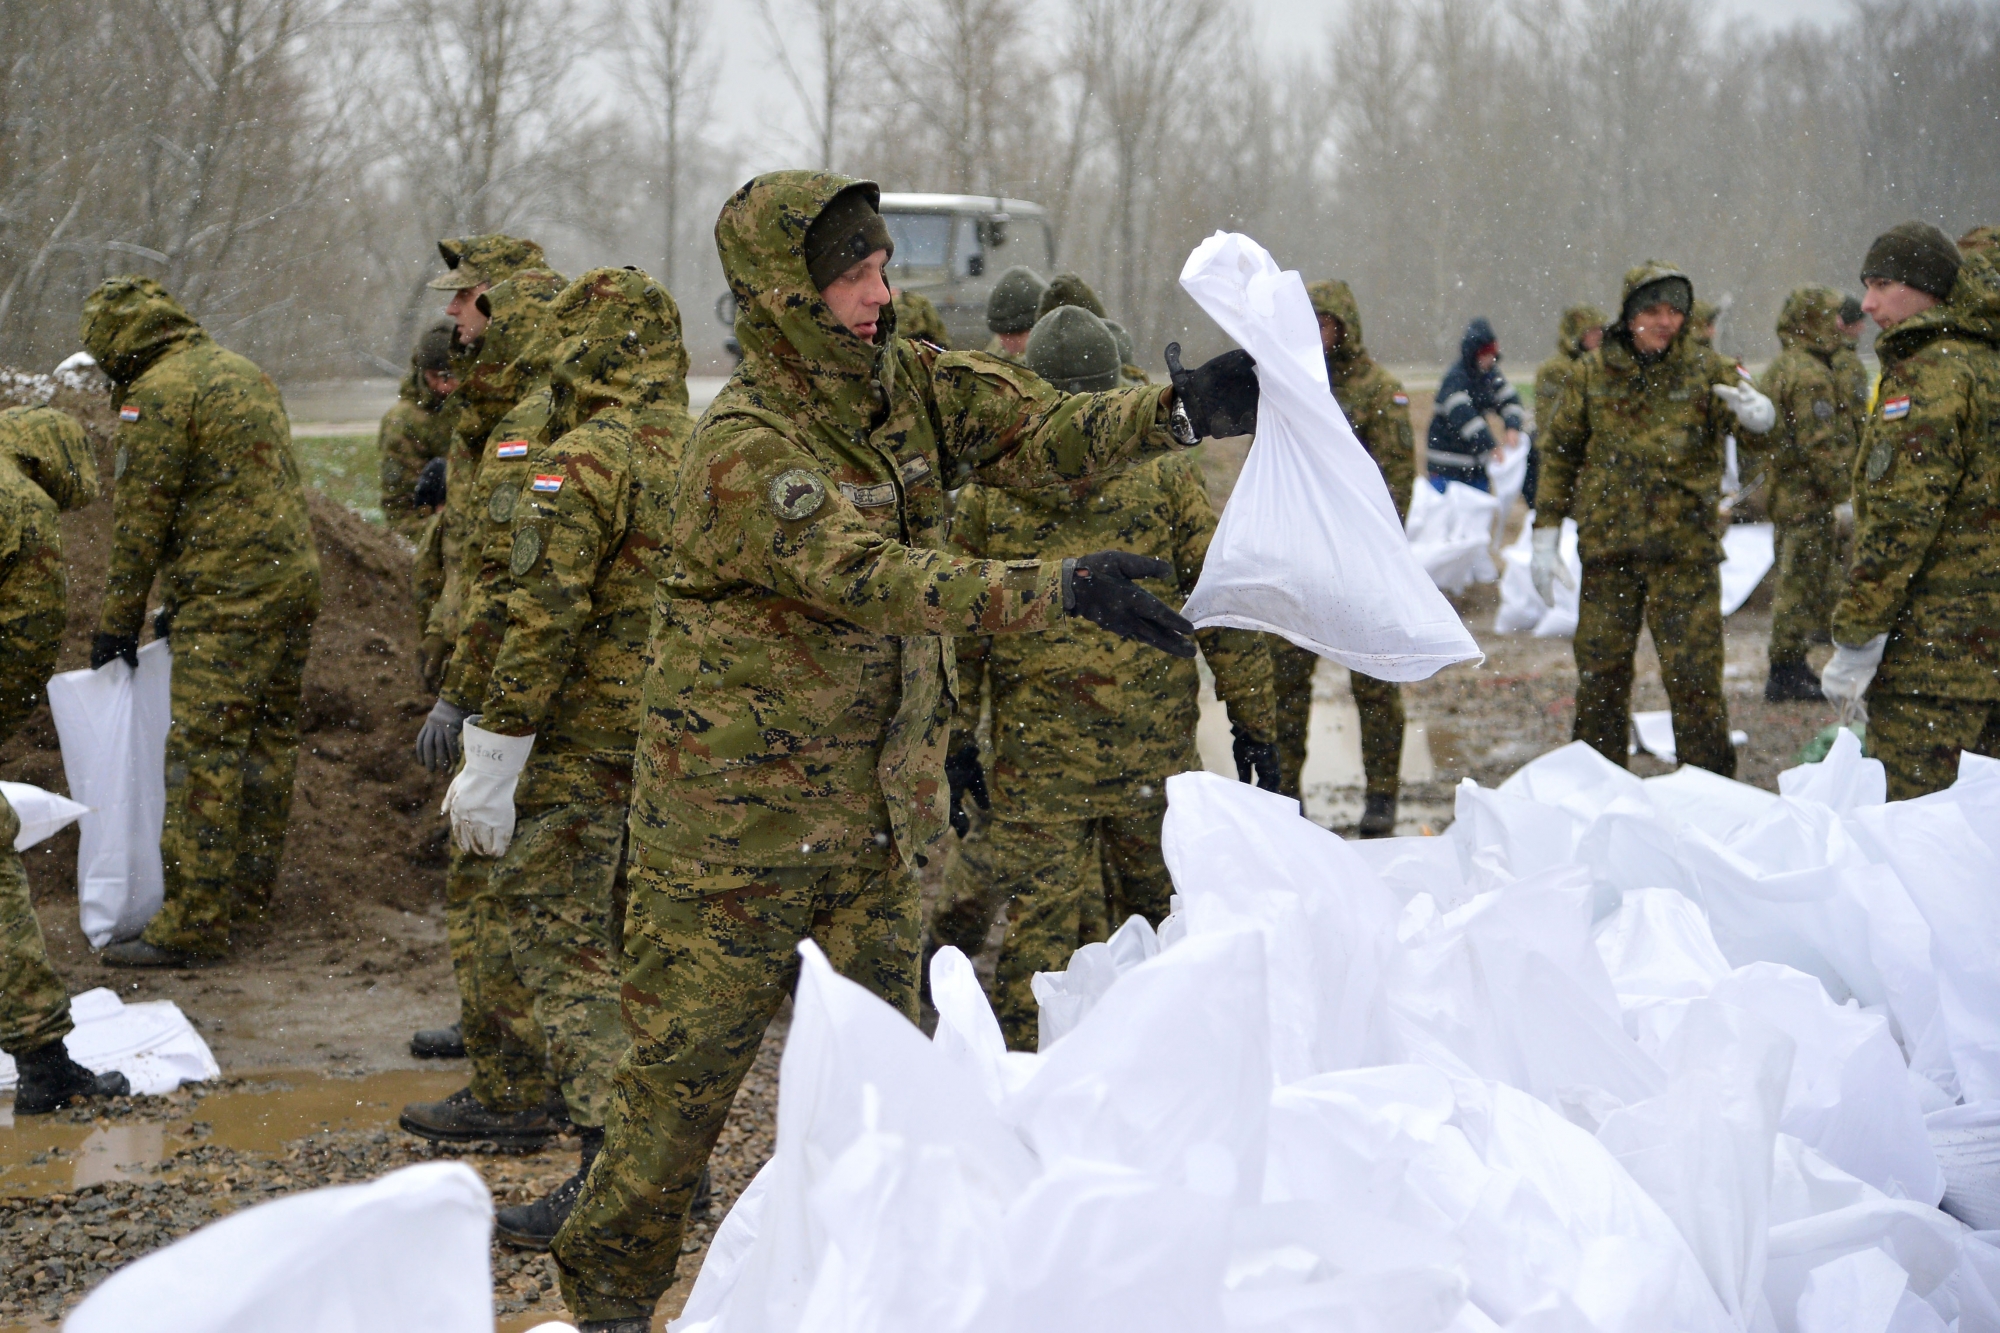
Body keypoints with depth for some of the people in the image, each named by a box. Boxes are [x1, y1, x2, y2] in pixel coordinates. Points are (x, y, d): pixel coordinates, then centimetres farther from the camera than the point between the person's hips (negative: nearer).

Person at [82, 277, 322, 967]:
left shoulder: (157, 393, -10)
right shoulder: (242, 372, 17)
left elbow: (141, 517, -9)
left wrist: (117, 623, 0)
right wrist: (185, 600, 24)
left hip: (231, 597, -9)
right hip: (294, 575, 9)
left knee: (204, 754, -9)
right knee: (267, 737, 15)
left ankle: (194, 922, -10)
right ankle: (249, 893, 23)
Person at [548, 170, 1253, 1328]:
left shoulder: (907, 384, 3)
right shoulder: (743, 451, -21)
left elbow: (1040, 432, -4)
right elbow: (873, 578, -31)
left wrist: (1180, 411, -23)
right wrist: (1064, 589, -40)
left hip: (877, 810, 7)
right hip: (738, 816, -7)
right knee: (688, 1064, 3)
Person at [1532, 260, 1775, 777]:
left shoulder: (1706, 369, -1)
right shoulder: (1594, 373, 4)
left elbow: (1755, 413, -19)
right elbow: (1559, 453, 11)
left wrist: (1758, 414, -45)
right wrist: (1545, 537, 7)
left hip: (1685, 548, -2)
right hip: (1607, 549, 2)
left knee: (1694, 676, -4)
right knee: (1600, 676, 8)